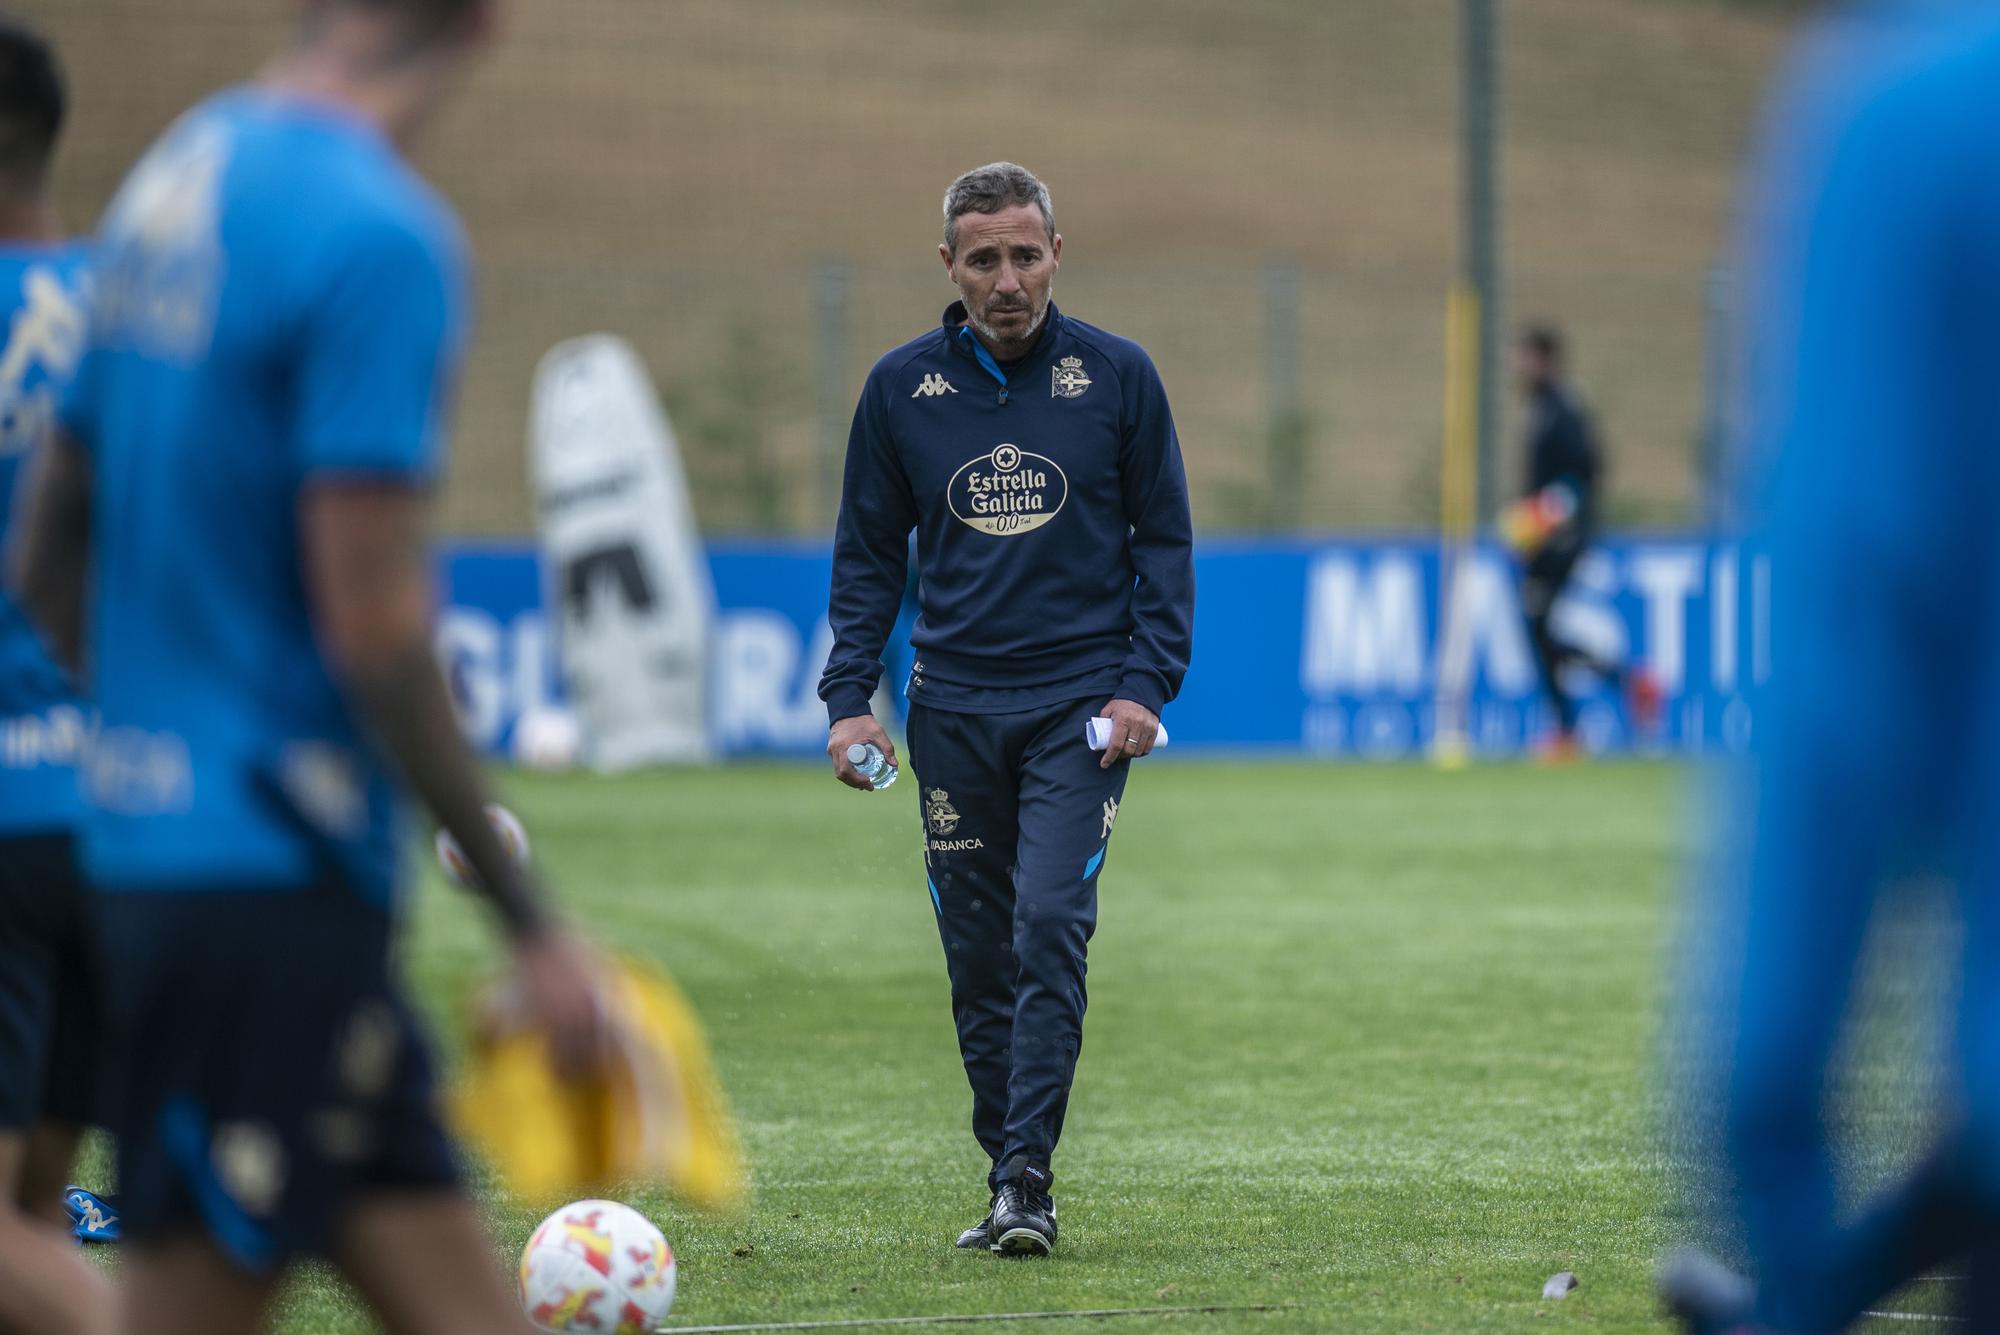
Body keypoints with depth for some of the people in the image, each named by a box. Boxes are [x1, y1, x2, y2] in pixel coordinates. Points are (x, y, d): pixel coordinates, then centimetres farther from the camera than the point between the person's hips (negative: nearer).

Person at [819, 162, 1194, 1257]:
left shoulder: (1116, 376, 1)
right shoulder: (901, 387, 5)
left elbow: (1164, 541, 5)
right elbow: (868, 553, 11)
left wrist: (1146, 684, -6)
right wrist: (848, 696, 0)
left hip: (1080, 707, -2)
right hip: (953, 710, 3)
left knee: (1050, 930, -16)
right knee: (978, 957, 4)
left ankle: (1026, 1178, -16)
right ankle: (1008, 1187, 13)